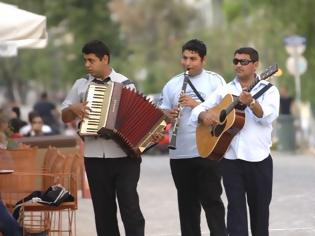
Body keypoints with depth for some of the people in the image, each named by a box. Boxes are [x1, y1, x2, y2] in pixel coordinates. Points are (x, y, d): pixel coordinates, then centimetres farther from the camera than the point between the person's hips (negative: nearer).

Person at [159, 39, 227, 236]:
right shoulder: (172, 84, 12)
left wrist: (196, 104, -16)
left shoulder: (214, 80, 2)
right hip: (180, 153, 4)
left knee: (212, 201, -3)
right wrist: (167, 114, -10)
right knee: (187, 203, 10)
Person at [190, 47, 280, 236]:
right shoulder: (225, 91, 9)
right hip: (231, 158, 2)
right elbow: (197, 110, 10)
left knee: (260, 208, 8)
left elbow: (269, 116, -17)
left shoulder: (268, 90, 1)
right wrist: (204, 116, -13)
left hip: (259, 159, -2)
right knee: (236, 207, -3)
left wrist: (251, 103, -34)